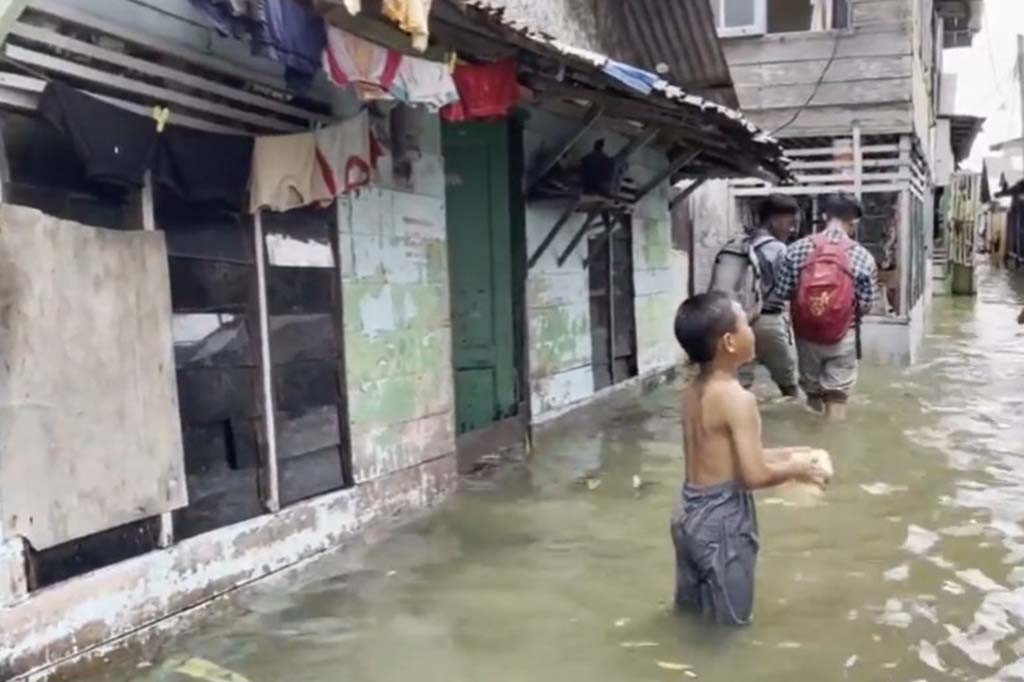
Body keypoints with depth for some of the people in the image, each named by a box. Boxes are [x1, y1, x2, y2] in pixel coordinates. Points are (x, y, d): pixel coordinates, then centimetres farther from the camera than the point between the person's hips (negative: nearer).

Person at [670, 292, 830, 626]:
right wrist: (796, 470, -5)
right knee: (726, 625, 8)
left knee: (691, 618, 22)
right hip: (721, 519, -8)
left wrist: (783, 454, 17)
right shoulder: (737, 398, -21)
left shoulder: (693, 391, 5)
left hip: (690, 513, 8)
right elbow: (754, 475, -23)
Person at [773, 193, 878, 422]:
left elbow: (781, 293, -4)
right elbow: (867, 305, -8)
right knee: (837, 393, 8)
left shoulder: (797, 249, -6)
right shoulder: (862, 257, -10)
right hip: (842, 337, -2)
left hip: (806, 333, 3)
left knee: (811, 389, 19)